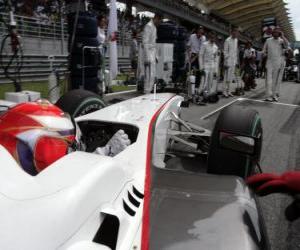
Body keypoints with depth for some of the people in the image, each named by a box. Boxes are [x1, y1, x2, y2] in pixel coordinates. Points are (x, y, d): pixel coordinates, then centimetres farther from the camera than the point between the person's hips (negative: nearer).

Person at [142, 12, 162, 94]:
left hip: (153, 54, 10)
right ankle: (146, 92, -3)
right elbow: (145, 43, -18)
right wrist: (147, 58, -22)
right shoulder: (148, 26, -12)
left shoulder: (154, 27, 18)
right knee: (149, 75, -9)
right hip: (149, 54, -10)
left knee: (153, 75, 11)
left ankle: (148, 91, 18)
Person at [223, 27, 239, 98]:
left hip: (234, 62, 7)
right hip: (229, 62, -7)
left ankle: (229, 91, 14)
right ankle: (225, 92, 0)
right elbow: (225, 52, -10)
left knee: (231, 77, 8)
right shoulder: (227, 40, -9)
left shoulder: (236, 40, 14)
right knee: (227, 77, -6)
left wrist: (236, 61, 14)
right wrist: (226, 63, -13)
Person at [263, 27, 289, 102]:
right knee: (269, 79, -8)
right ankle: (269, 96, -10)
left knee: (277, 79, 3)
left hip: (279, 63, -1)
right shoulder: (268, 40, 13)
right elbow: (264, 51, 19)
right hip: (270, 63, 1)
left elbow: (286, 45, -15)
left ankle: (275, 95, 9)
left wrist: (282, 36, -13)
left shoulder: (282, 41, 6)